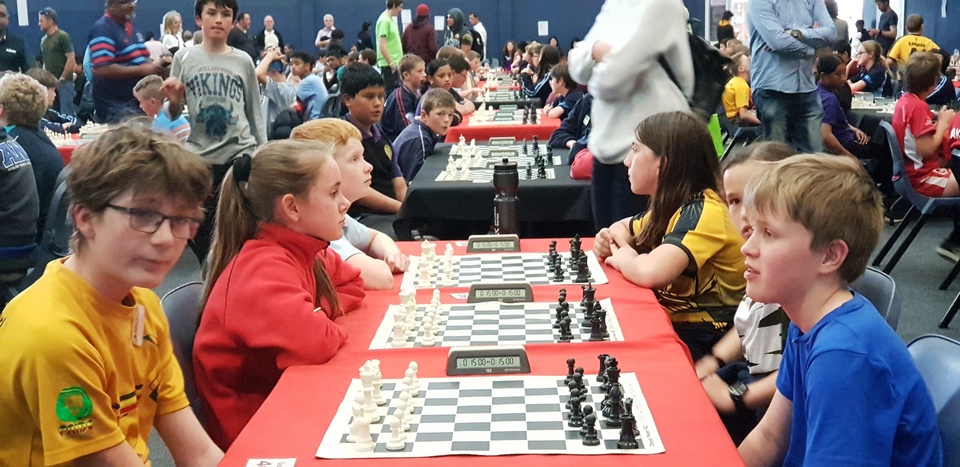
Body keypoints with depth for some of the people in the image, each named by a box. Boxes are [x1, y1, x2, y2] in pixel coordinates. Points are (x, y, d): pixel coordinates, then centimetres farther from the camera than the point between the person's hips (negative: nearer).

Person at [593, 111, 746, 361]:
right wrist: (609, 240, -2)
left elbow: (649, 272, -37)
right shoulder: (671, 206, 6)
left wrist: (620, 257, -14)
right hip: (670, 322, 8)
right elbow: (622, 228, 23)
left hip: (699, 341, -8)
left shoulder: (703, 212, -22)